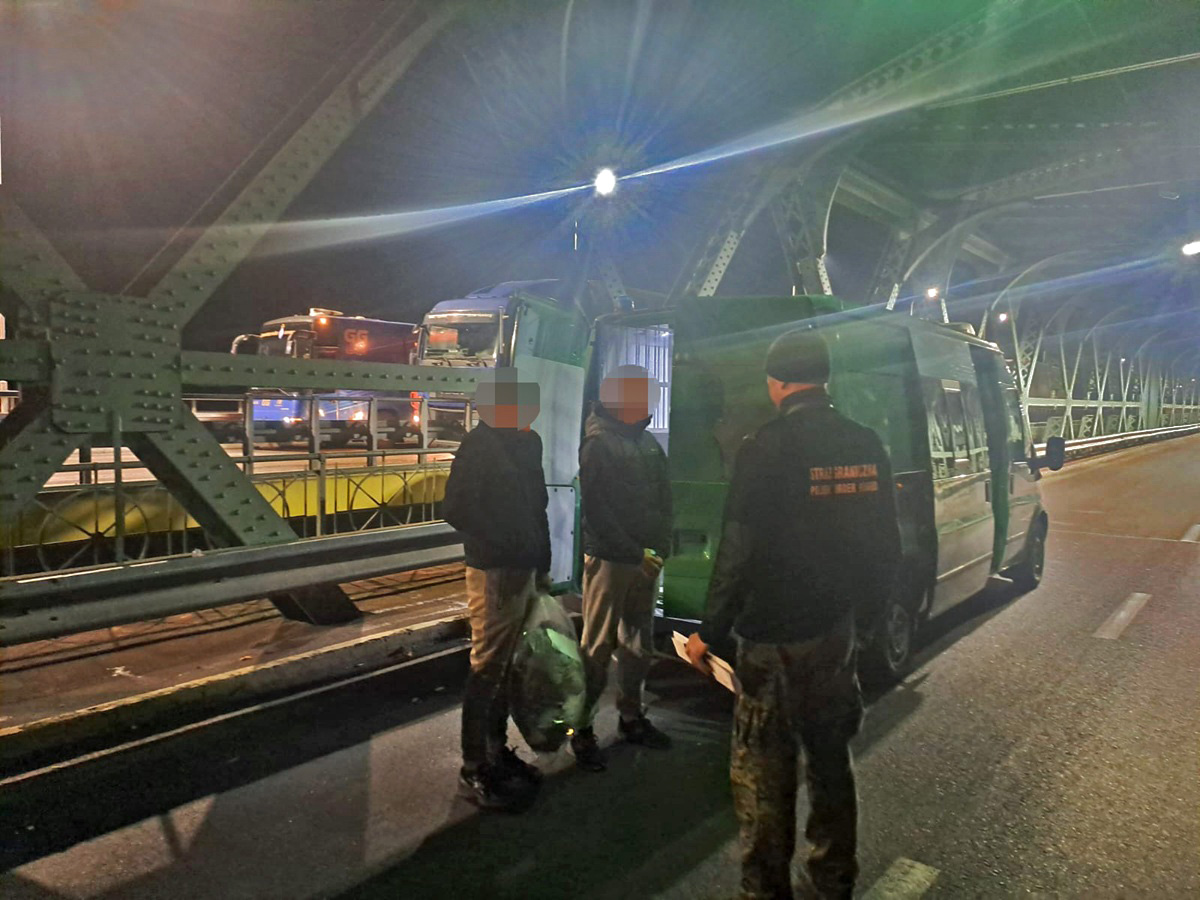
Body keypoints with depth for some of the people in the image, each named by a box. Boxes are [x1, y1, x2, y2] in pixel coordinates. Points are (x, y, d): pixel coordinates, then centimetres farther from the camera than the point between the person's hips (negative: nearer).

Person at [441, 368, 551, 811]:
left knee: (506, 667, 17)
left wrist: (542, 565, 13)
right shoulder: (480, 444, -13)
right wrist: (501, 545, -14)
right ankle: (474, 769, 13)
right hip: (494, 573, -8)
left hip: (524, 571, 8)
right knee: (486, 671, 1)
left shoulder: (528, 442, 10)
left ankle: (497, 750, 31)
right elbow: (456, 510, -18)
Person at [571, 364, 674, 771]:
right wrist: (636, 553, -15)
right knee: (598, 648, -1)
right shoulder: (598, 443, -9)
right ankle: (582, 728, 11)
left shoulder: (649, 443, 13)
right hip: (608, 559, -7)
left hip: (644, 561, 7)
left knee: (639, 644, 15)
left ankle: (631, 716, 30)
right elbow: (597, 508, -14)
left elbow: (664, 500, 15)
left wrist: (659, 548, 1)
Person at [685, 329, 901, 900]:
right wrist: (865, 614, 20)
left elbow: (738, 554, -18)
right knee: (830, 759, 21)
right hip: (839, 633, 7)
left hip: (775, 638, -6)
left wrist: (709, 632, -8)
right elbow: (886, 546, 8)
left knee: (764, 773, 7)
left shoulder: (766, 448, -16)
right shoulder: (866, 447, 2)